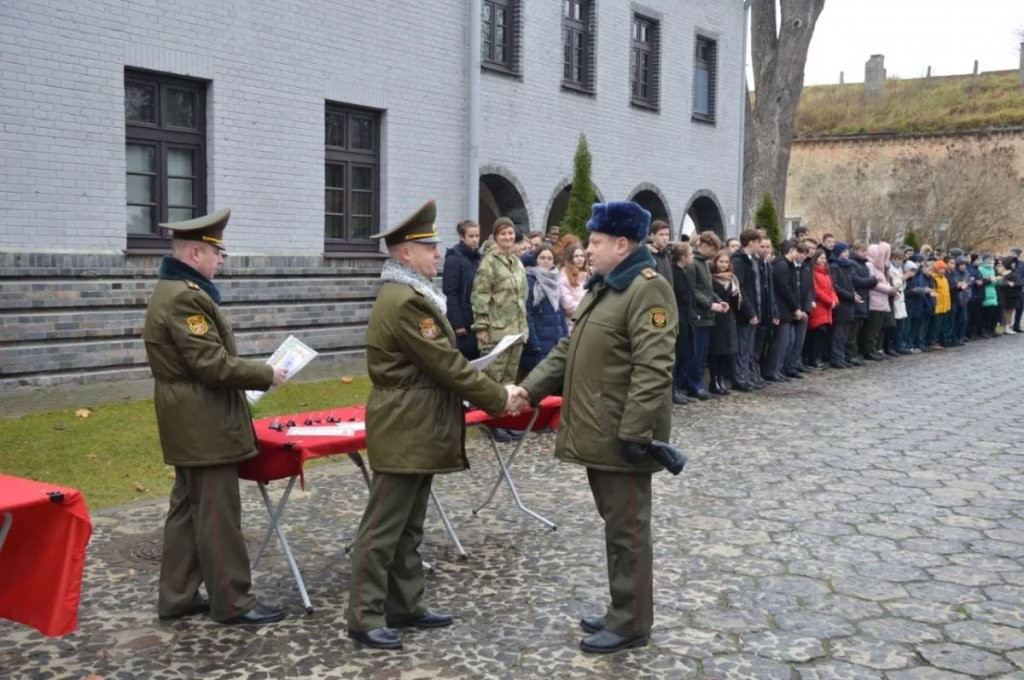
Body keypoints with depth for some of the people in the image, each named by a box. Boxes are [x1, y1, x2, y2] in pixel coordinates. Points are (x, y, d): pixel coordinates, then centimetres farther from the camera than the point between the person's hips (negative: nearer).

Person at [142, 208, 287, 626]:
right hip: (204, 424, -11)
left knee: (187, 509, 15)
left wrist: (253, 375, 12)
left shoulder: (171, 290, 14)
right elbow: (213, 364, -24)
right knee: (218, 515, -3)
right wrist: (266, 375, -14)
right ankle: (232, 602, 6)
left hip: (190, 423, 11)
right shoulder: (186, 297, -20)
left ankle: (178, 597, 24)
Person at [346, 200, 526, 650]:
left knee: (409, 528, 16)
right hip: (403, 433, -11)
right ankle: (365, 618, 7)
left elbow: (440, 363, 16)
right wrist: (498, 400, -11)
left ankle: (404, 606, 25)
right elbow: (447, 364, -20)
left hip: (417, 430, 11)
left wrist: (493, 393, 7)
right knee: (384, 528, -2)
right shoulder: (405, 300, -20)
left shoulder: (409, 294, 14)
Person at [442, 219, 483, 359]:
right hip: (462, 320, -7)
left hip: (476, 320, 7)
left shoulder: (477, 259, 13)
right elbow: (450, 295, -14)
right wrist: (457, 324, -19)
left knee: (475, 358, 9)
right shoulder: (453, 260, -9)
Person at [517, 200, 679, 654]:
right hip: (597, 433, 10)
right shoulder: (601, 288, 16)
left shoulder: (648, 289, -15)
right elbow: (569, 351, 20)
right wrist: (529, 389, 10)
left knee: (628, 530, 1)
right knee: (614, 525, 18)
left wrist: (635, 433, -25)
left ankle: (632, 624, 13)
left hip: (620, 437, -10)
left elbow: (653, 369, -23)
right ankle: (622, 611, 30)